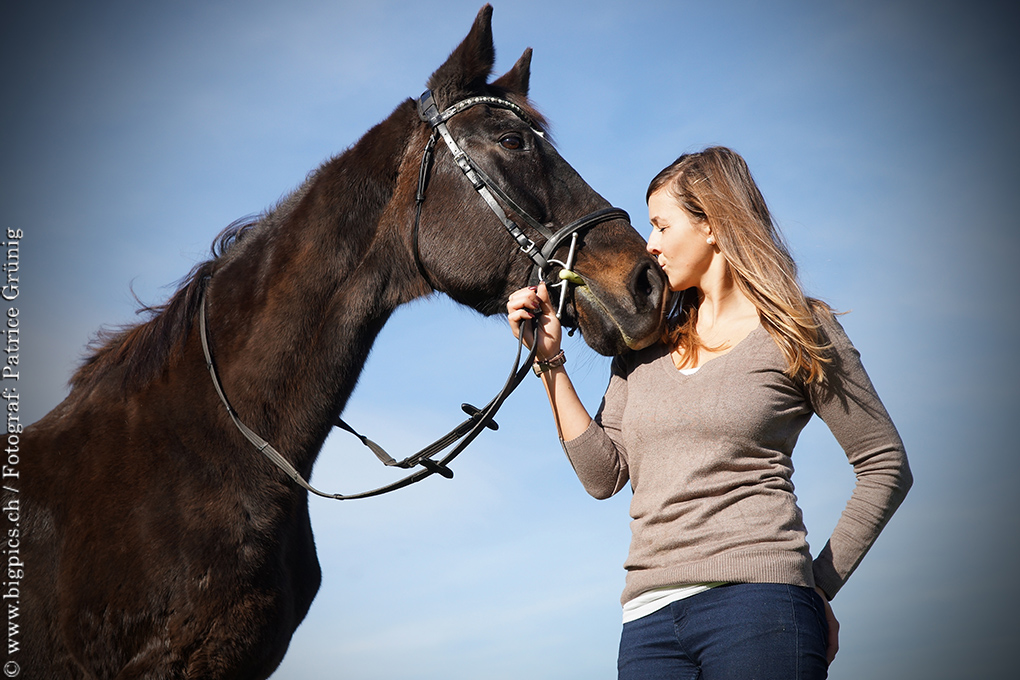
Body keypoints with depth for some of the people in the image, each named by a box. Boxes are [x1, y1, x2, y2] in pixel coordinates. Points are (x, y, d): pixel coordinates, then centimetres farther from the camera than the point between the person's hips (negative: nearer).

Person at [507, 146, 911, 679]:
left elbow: (886, 466, 5)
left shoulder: (797, 331, 4)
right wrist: (550, 359, 5)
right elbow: (605, 475, 9)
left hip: (756, 598, -4)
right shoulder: (645, 342, 17)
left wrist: (820, 586, -1)